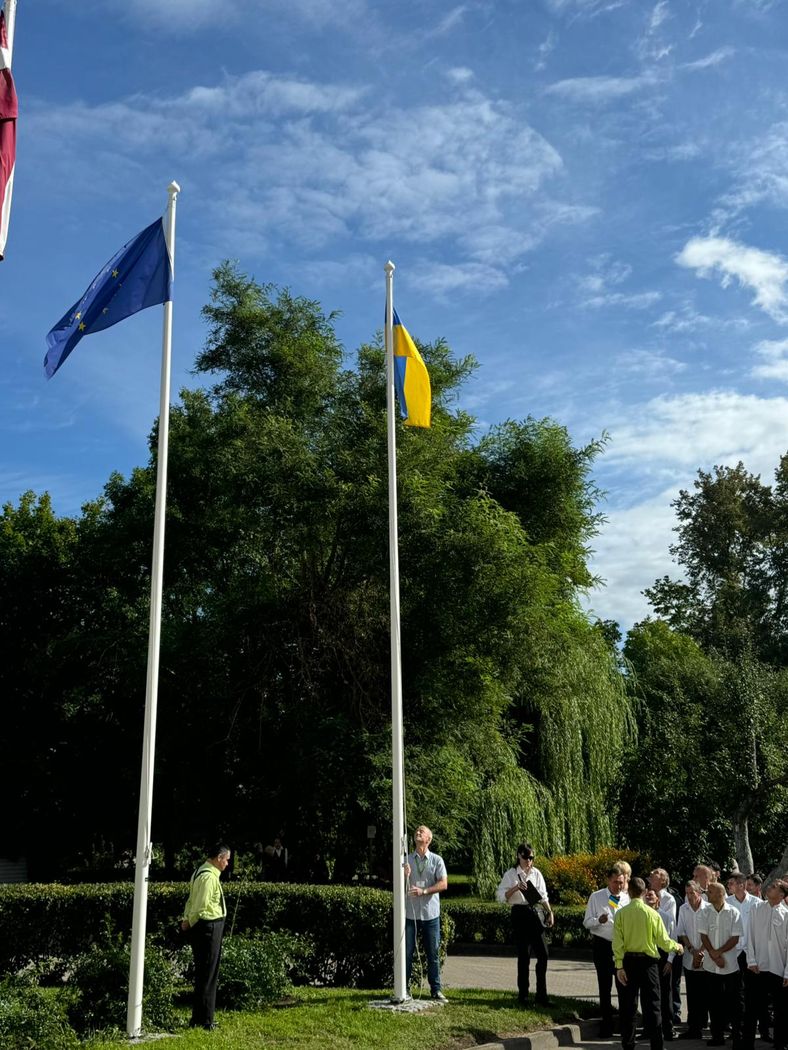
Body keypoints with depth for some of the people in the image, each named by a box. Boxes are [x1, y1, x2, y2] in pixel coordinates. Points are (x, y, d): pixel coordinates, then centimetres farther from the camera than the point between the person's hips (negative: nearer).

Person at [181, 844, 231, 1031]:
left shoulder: (200, 872, 14)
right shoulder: (209, 876, -20)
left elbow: (192, 899, 15)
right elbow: (201, 905, -20)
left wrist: (187, 920, 6)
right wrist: (190, 922, -4)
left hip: (201, 926, 10)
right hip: (210, 926, -10)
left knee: (202, 973, 16)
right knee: (208, 974, -1)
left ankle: (198, 1018, 25)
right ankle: (205, 1021, 6)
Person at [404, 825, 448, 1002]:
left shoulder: (437, 860, 4)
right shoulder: (406, 860, 8)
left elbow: (443, 884, -5)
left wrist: (424, 891, -17)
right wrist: (404, 876, -16)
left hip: (430, 913, 0)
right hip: (410, 913, 1)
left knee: (433, 953, 4)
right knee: (407, 953, 1)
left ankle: (436, 990, 12)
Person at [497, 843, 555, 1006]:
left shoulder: (536, 874, 10)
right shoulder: (511, 874, -1)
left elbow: (543, 896, 14)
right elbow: (501, 896, -6)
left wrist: (549, 912, 2)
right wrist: (515, 888, -20)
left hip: (535, 913, 3)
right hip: (520, 914, -3)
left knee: (543, 953, -3)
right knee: (524, 955, 1)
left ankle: (541, 995, 6)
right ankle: (523, 994, 14)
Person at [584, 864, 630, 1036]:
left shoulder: (628, 898, 0)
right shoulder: (596, 897, -2)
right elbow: (587, 922, -2)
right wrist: (599, 920, -23)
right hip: (602, 945, -1)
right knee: (604, 985, 8)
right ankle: (606, 1023, 21)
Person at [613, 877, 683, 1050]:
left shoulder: (621, 913, -5)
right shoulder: (652, 913, -8)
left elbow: (617, 942, -8)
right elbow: (663, 941, -5)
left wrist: (619, 966, -3)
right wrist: (677, 947, 15)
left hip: (628, 960, 1)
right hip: (648, 961, -1)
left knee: (628, 1005, 11)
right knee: (652, 1004, 6)